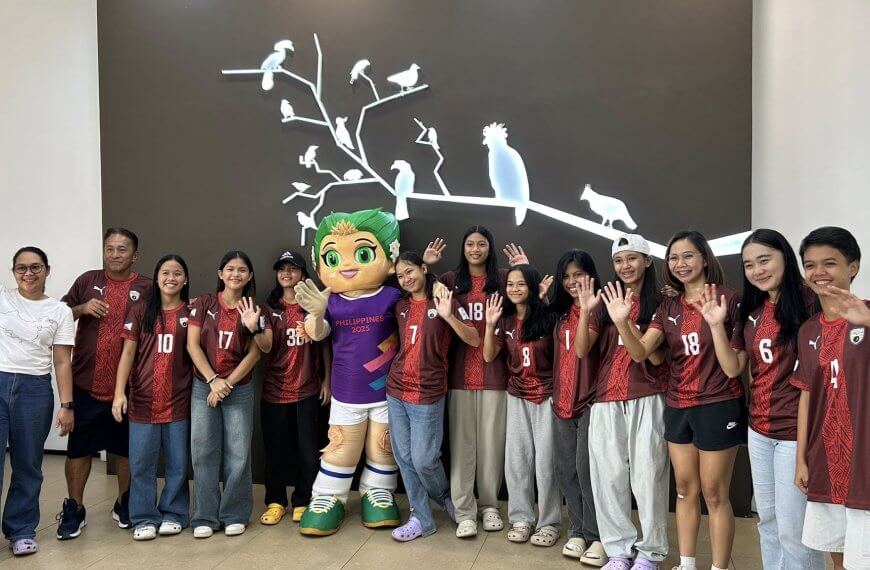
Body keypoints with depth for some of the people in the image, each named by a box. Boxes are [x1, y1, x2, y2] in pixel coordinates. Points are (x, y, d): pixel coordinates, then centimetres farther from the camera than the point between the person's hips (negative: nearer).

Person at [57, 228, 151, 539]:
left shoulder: (147, 288, 0)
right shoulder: (88, 280, 5)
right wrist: (82, 308, -10)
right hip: (86, 383, 1)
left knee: (126, 447, 11)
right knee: (79, 447, 7)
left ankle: (124, 503, 28)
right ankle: (73, 509, 22)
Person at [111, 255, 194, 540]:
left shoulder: (191, 313, 3)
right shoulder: (140, 313, 3)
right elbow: (128, 353, 0)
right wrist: (119, 392, -9)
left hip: (178, 401, 0)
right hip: (143, 400, 0)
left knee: (177, 463, 8)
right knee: (141, 463, 5)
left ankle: (173, 514, 23)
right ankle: (145, 518, 18)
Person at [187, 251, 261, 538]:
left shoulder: (254, 310, 3)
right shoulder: (203, 304, 3)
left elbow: (254, 354, -1)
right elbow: (193, 345, -2)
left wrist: (227, 384, -9)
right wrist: (213, 380, -10)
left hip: (240, 389, 0)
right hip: (203, 387, 0)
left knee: (238, 454, 1)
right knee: (203, 452, 2)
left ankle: (235, 515, 14)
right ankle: (205, 516, 13)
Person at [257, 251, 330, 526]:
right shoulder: (270, 308, 4)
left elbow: (324, 345, 6)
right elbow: (266, 347, -8)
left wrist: (327, 379, 3)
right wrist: (253, 329, -27)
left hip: (307, 389, -1)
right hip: (275, 388, 2)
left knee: (307, 448, 6)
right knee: (275, 448, 9)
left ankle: (303, 501, 21)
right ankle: (275, 501, 24)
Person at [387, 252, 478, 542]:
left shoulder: (444, 300, -6)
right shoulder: (401, 306, 9)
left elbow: (474, 340, -13)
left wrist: (448, 316, -26)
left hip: (427, 393, -5)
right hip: (396, 390, 5)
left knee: (423, 459, -1)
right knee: (404, 458, 9)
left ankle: (445, 496, 31)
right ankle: (421, 518, 23)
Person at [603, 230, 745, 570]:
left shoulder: (728, 299, -9)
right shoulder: (668, 307, 7)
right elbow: (640, 353, -4)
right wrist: (622, 322, -21)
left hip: (718, 406, -5)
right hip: (677, 407, 6)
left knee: (714, 494, 4)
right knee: (685, 489, 15)